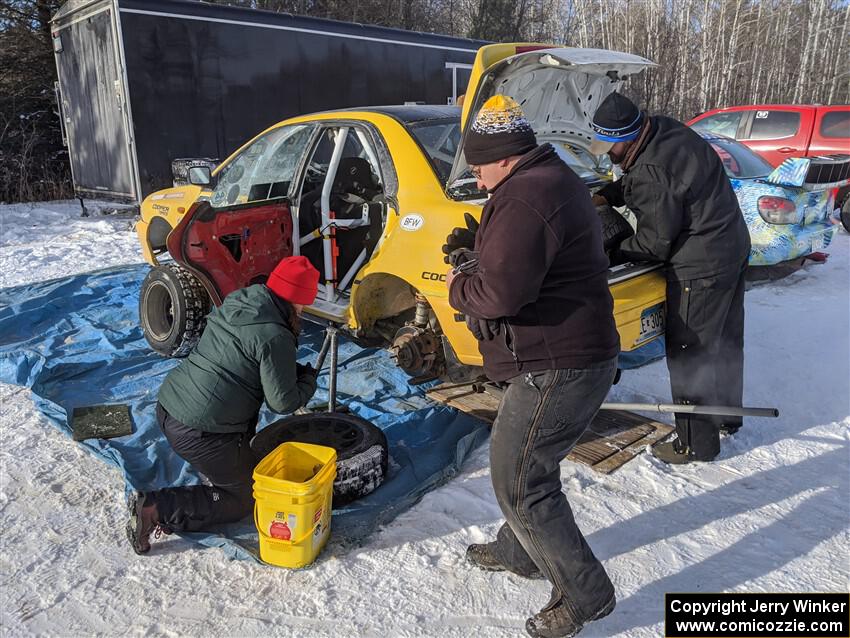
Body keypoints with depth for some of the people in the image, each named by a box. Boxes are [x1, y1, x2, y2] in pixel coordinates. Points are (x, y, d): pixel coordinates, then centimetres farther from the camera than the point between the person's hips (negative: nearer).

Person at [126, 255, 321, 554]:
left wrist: (294, 371, 17)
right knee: (243, 499, 10)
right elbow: (282, 402, -13)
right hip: (200, 433, -9)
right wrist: (308, 380, 6)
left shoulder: (234, 304, 8)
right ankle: (158, 508, -2)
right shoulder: (275, 337, -18)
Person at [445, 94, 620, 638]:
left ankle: (585, 594, 15)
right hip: (576, 355, 11)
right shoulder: (555, 180, 14)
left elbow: (501, 293, -29)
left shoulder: (524, 196, -21)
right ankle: (520, 552, 44)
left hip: (556, 368, -11)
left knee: (518, 480, 0)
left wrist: (459, 287, -9)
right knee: (527, 464, 24)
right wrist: (477, 250, 9)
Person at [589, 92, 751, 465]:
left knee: (688, 352, 1)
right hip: (734, 246, 11)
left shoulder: (650, 174, -28)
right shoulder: (665, 129, 3)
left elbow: (655, 241, -19)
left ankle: (695, 444, 12)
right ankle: (727, 414, 43)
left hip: (702, 267, -11)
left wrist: (617, 252, -4)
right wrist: (605, 196, 6)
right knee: (725, 339, 23)